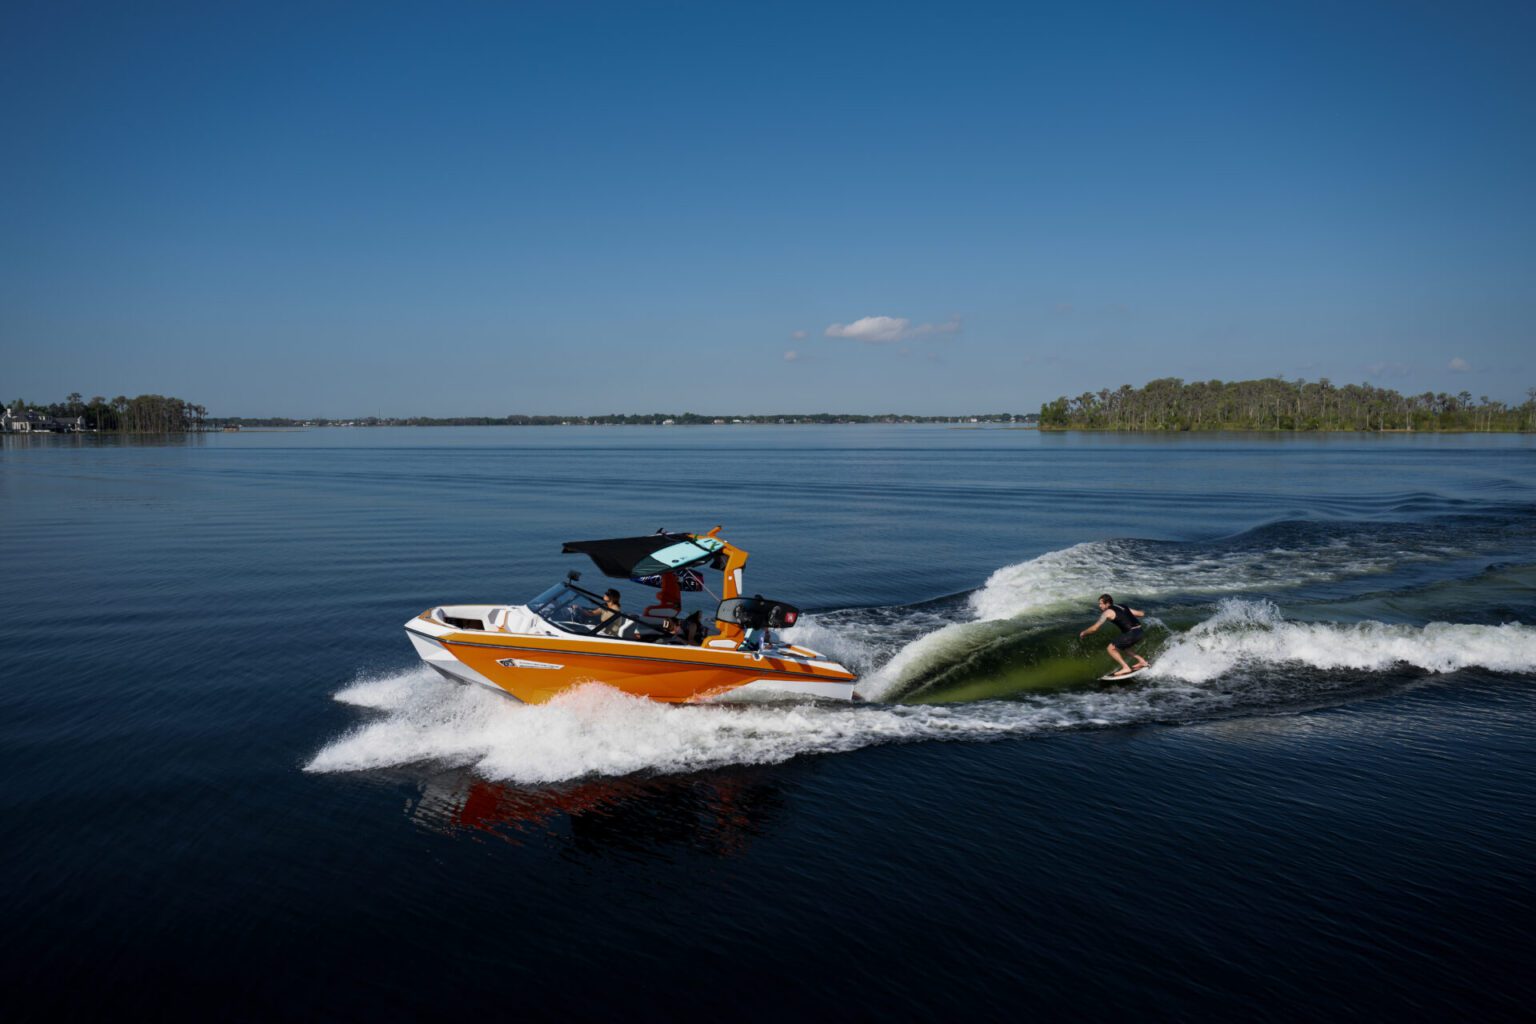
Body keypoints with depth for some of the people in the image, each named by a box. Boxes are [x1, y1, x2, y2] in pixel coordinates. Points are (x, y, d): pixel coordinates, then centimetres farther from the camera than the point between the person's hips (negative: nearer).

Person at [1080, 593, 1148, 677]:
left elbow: (1094, 628, -2)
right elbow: (1141, 614, 24)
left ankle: (1126, 668, -6)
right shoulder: (1123, 607, 18)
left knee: (1110, 649, 0)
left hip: (1131, 633, -8)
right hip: (1139, 631, 9)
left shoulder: (1108, 612, -2)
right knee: (1122, 647, 30)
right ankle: (1142, 661, 29)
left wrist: (1084, 633, 15)